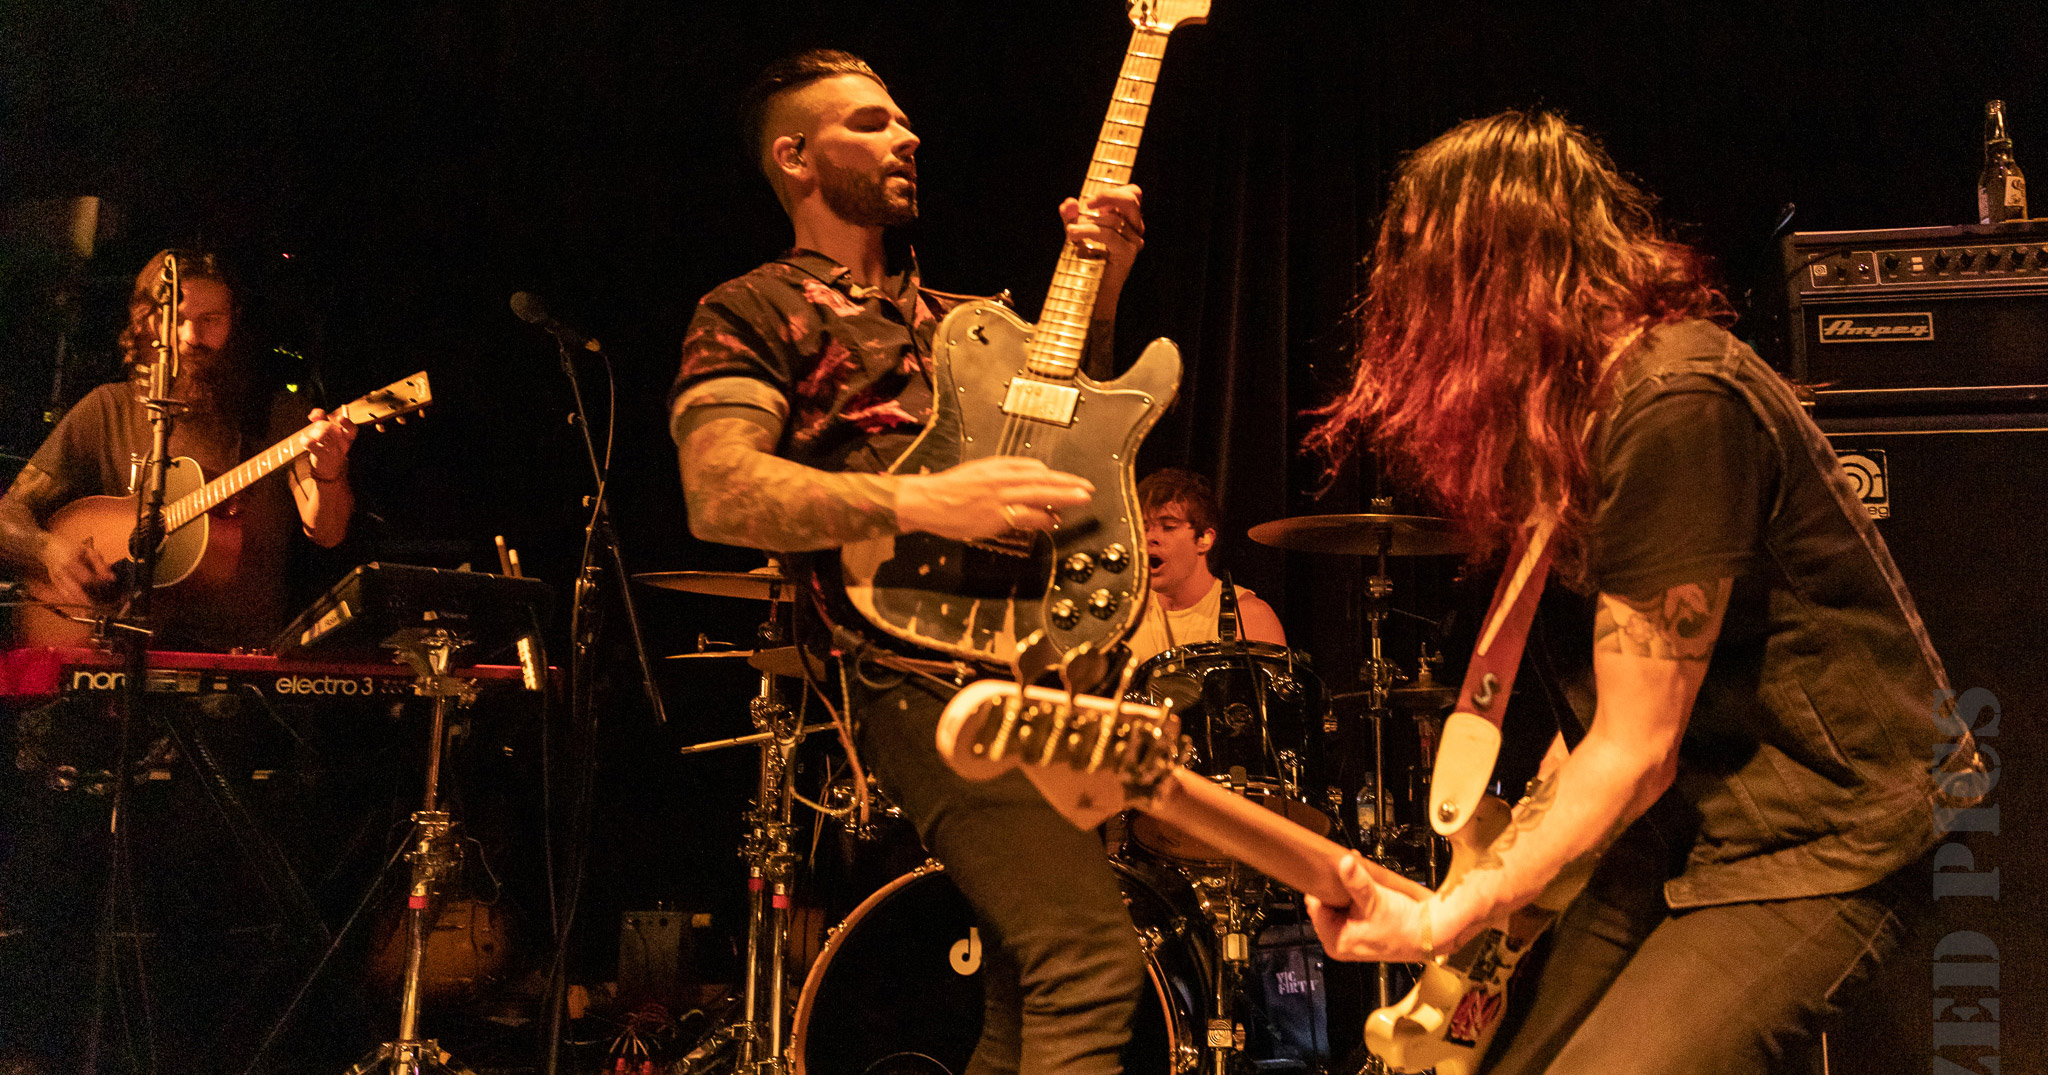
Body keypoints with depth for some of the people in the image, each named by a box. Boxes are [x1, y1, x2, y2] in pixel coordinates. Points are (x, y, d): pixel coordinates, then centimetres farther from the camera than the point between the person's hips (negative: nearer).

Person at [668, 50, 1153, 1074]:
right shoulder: (754, 312, 4)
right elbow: (718, 494, -13)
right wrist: (920, 503, -25)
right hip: (928, 662, -7)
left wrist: (1099, 297, 8)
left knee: (1031, 992, 9)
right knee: (1090, 959, -22)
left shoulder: (949, 318, 27)